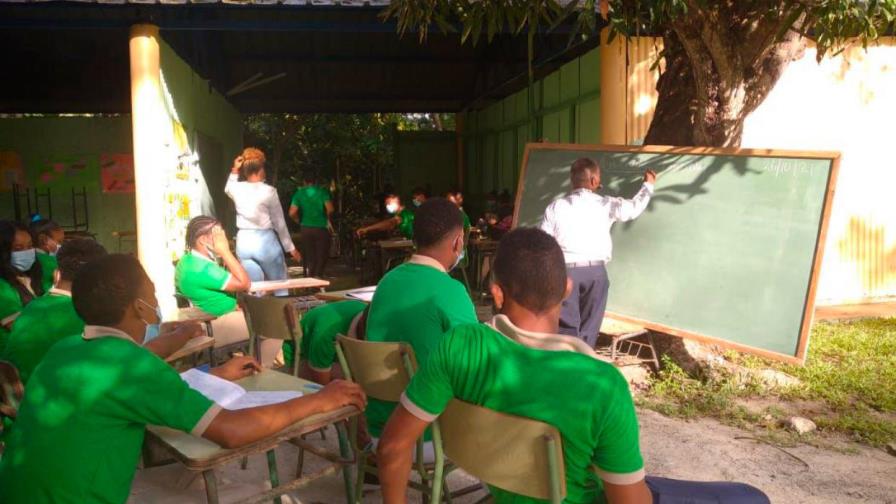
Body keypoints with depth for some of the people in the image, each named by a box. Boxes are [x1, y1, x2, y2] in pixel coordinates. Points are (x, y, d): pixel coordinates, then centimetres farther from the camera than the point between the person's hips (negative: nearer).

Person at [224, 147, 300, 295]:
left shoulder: (237, 189, 2)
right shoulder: (269, 191, -9)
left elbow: (228, 189, 31)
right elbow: (279, 223, -3)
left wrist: (234, 171, 18)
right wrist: (290, 247, 6)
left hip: (243, 242, 4)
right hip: (265, 241, -4)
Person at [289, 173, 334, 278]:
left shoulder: (299, 193, 2)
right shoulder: (323, 191, -3)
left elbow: (292, 213, -8)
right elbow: (330, 209, -16)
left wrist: (300, 221, 10)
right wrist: (328, 220, 3)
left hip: (306, 229, 2)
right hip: (322, 228, -2)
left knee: (309, 257, 11)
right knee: (321, 255, 8)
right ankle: (318, 275, -6)